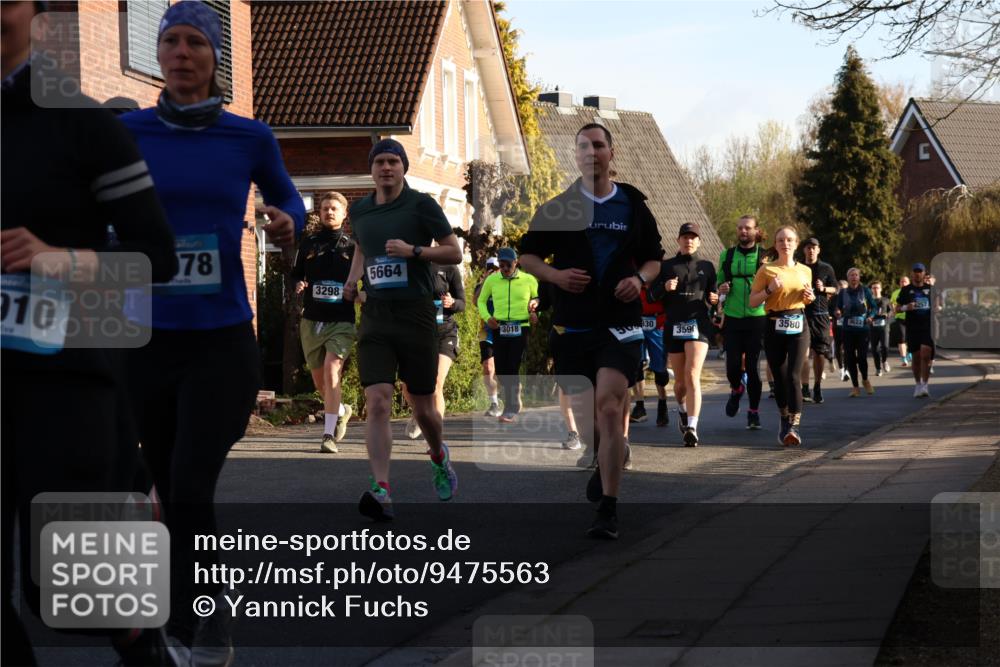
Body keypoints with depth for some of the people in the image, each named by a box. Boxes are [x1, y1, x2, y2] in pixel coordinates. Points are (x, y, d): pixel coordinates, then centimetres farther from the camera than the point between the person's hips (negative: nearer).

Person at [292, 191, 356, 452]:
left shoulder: (352, 246, 3)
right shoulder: (309, 242, 8)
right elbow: (296, 274, 17)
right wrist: (298, 285, -4)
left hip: (341, 322, -4)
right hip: (311, 321, 4)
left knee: (331, 370, -22)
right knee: (320, 382, 13)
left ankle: (329, 435, -23)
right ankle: (342, 411, 43)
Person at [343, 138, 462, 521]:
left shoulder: (421, 205, -4)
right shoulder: (359, 210, 10)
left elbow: (454, 252, -4)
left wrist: (414, 251, -18)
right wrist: (353, 278, 12)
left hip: (416, 314, -3)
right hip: (375, 317, 3)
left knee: (422, 409, 8)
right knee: (377, 404, -14)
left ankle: (439, 457, 42)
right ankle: (381, 492, -18)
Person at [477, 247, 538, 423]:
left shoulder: (528, 280, 1)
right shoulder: (491, 280, 5)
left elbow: (538, 298, 16)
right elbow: (481, 301, 18)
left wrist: (535, 312, -4)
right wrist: (487, 317, 1)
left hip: (520, 329, -3)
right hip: (499, 329, 3)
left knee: (513, 368, -11)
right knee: (500, 369, 3)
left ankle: (511, 410, -5)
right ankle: (514, 403, 24)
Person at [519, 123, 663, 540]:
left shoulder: (633, 205, 6)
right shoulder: (557, 206, 4)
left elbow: (654, 257, 16)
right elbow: (527, 255, 9)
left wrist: (640, 278, -5)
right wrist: (555, 275, -11)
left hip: (620, 322, -2)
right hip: (571, 322, 2)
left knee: (609, 407, -18)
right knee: (582, 414, 9)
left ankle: (608, 512, -14)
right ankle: (607, 460, 45)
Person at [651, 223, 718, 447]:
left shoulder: (706, 266, 13)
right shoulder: (667, 266, 12)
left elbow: (713, 293, 19)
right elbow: (653, 295, 7)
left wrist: (714, 298, -4)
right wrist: (664, 287, -13)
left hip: (698, 324, -1)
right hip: (674, 326, 1)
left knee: (692, 376, -17)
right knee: (680, 381, 10)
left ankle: (692, 427, -23)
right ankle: (682, 411, 41)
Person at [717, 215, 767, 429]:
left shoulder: (765, 256, 4)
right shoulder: (727, 255, 11)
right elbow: (719, 283, 19)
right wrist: (721, 290, -3)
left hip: (757, 317, -2)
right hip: (732, 317, 2)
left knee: (753, 366, -2)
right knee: (733, 365, -4)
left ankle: (754, 411, 9)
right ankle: (736, 389, 30)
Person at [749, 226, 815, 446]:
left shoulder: (805, 271, 11)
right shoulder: (767, 270, 1)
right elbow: (752, 302, 0)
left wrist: (809, 297, 3)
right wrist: (769, 289, -15)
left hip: (798, 326, 1)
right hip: (774, 327, -1)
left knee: (793, 375, -13)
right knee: (779, 377, 3)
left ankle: (794, 426, -17)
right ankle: (785, 418, 26)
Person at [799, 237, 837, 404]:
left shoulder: (826, 268, 9)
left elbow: (834, 289, 11)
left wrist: (823, 289, -8)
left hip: (821, 313, 1)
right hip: (803, 313, -1)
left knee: (820, 352, 2)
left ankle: (817, 387, 15)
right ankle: (805, 389, -14)